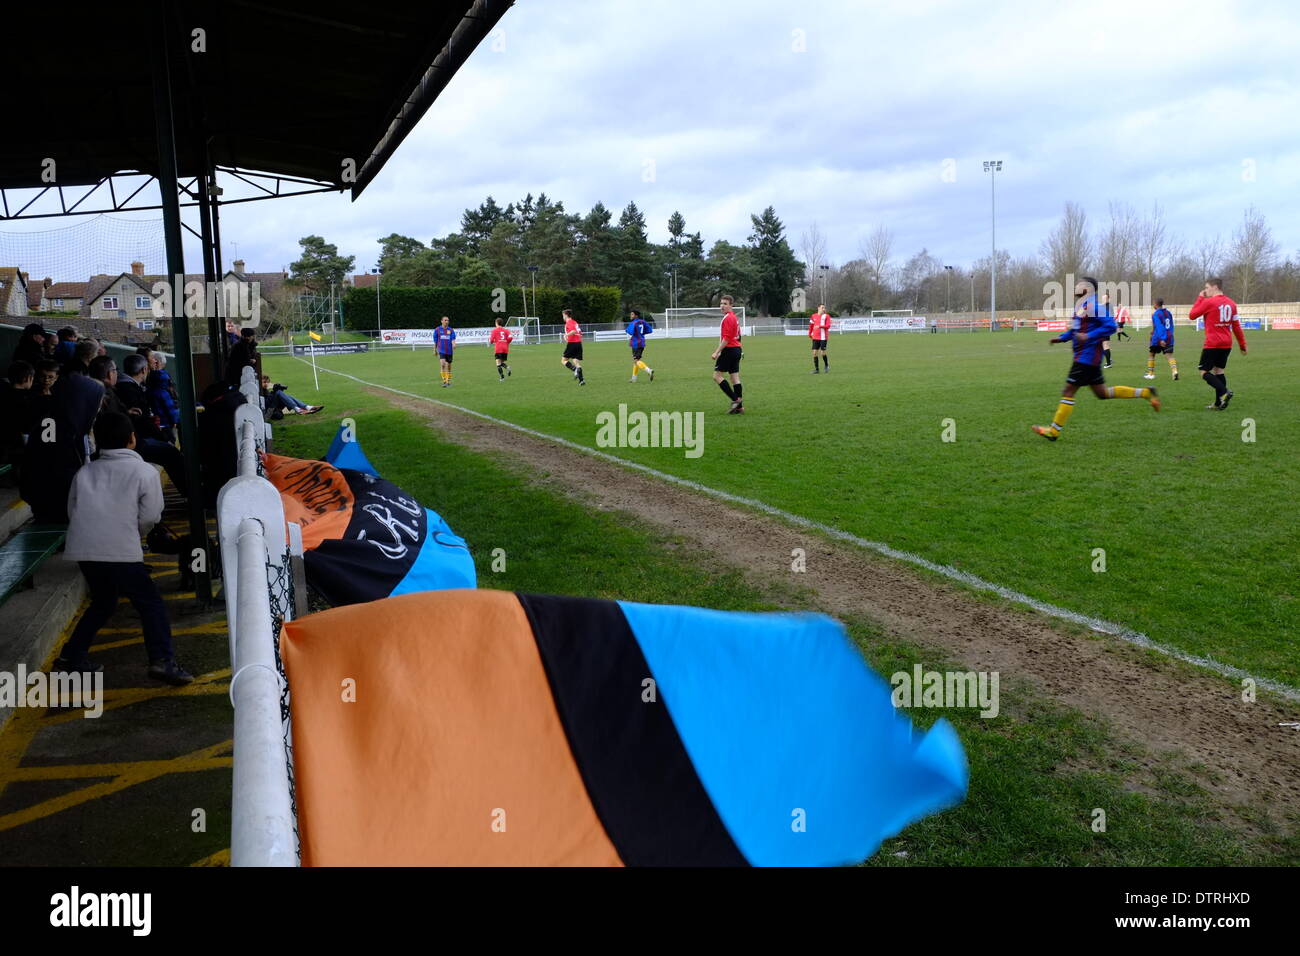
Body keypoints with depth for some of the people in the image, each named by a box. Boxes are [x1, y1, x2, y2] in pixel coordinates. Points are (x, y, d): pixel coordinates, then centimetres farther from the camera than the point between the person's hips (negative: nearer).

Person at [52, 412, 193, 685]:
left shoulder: (85, 472, 16)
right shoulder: (145, 472, 2)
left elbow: (72, 511, 15)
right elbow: (150, 517, -1)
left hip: (82, 549, 6)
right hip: (120, 552, -6)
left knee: (103, 602, 25)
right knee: (151, 603, 2)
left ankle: (72, 655, 27)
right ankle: (162, 660, -9)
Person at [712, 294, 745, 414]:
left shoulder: (728, 318, -13)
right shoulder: (734, 317, 17)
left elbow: (726, 338, -20)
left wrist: (717, 352, -18)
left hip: (729, 350, -10)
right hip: (737, 350, 10)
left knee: (717, 375, -5)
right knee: (735, 378, 7)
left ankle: (735, 399, -10)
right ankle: (739, 406, 6)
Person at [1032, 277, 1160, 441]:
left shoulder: (1093, 306, -15)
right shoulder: (1081, 306, 15)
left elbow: (1110, 326, -20)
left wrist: (1088, 337, -25)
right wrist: (1061, 338, 13)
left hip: (1087, 357, -10)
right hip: (1083, 356, 10)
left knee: (1068, 391, -6)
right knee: (1102, 392, 16)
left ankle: (1053, 431, -2)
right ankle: (1145, 393, 22)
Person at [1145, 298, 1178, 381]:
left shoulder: (1156, 314, -10)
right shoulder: (1168, 313, 12)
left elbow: (1159, 327, -21)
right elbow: (1171, 327, 20)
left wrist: (1161, 339, -27)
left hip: (1159, 339, -5)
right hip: (1169, 338, 5)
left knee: (1151, 354, 15)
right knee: (1170, 355, -3)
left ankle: (1151, 374, 22)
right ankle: (1175, 371, -28)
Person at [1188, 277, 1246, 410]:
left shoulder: (1208, 302, -11)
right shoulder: (1231, 303, 9)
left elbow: (1192, 315, -1)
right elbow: (1236, 326, 12)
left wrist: (1200, 298, 7)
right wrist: (1242, 345, 17)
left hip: (1212, 344, -7)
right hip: (1227, 344, 7)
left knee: (1204, 372, 0)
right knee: (1218, 371, 14)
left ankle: (1224, 392, -21)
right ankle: (1219, 404, 11)